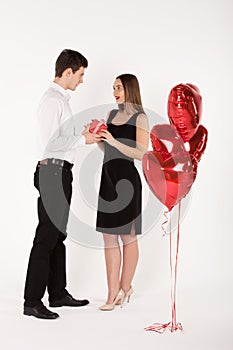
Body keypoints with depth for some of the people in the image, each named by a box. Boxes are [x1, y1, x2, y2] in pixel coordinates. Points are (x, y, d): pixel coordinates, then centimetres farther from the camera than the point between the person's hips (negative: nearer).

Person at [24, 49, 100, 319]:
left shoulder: (61, 99, 17)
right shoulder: (52, 100, -15)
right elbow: (50, 143, -22)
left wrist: (85, 133, 14)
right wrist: (82, 139, -15)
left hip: (61, 172, 10)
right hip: (53, 172, -10)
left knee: (58, 236, 16)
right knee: (46, 238, -6)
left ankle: (58, 293, 27)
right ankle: (32, 302, 2)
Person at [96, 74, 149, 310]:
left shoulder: (140, 118, -5)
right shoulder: (111, 114, 14)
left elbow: (141, 154, -14)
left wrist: (114, 141, -20)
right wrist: (97, 138, 2)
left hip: (126, 179, -6)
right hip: (108, 178, 7)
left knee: (128, 237, 6)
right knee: (109, 238, 4)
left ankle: (125, 287, 21)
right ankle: (113, 294, 9)